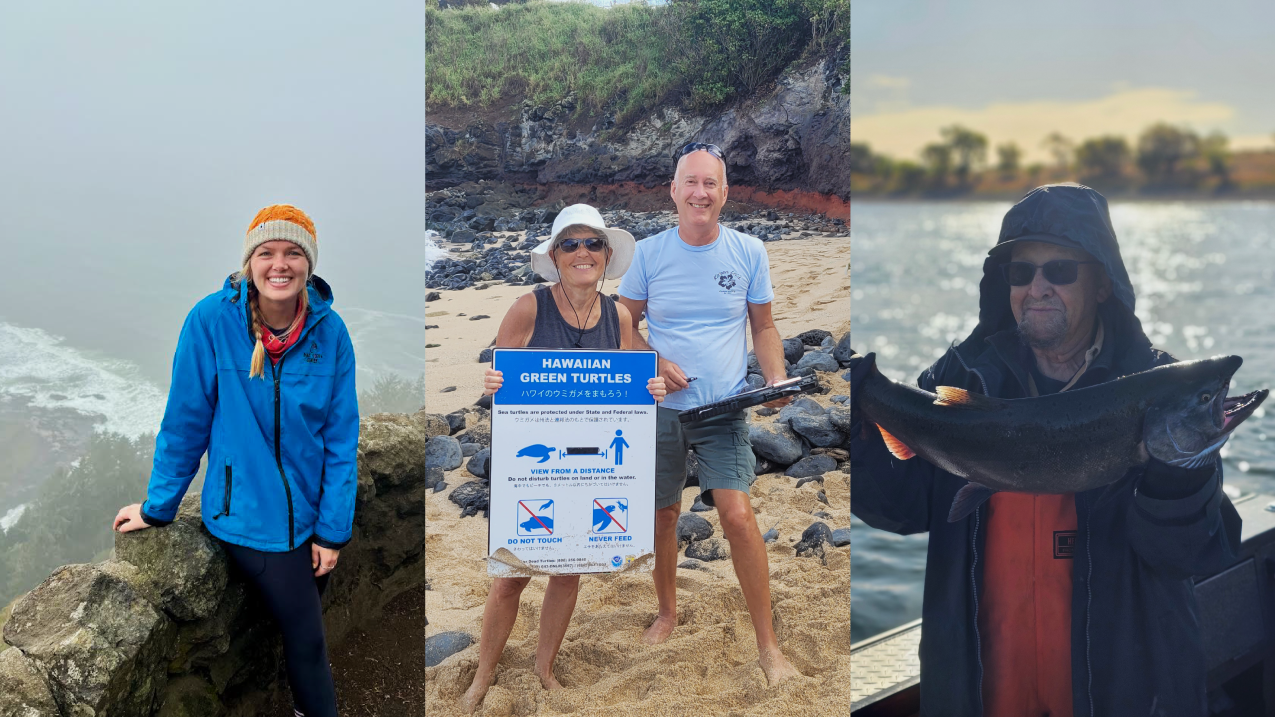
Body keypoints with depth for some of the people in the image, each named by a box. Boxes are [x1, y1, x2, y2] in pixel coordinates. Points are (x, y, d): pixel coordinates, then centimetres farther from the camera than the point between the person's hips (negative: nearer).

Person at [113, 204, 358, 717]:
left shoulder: (330, 331, -9)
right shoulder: (212, 320, -16)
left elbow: (340, 438, -5)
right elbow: (186, 422, -8)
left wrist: (333, 529, -5)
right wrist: (158, 506, 0)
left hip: (310, 510, 3)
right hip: (248, 514, -3)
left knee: (306, 616, 21)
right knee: (306, 638, 3)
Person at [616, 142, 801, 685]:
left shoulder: (748, 252, 0)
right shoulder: (649, 253, -1)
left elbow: (763, 327, 8)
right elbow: (624, 325, 5)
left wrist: (776, 379, -9)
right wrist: (654, 363, -13)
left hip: (725, 408, -1)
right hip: (661, 408, 1)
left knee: (738, 514, -14)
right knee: (663, 515, 12)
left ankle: (768, 645, -1)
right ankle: (667, 612, 38)